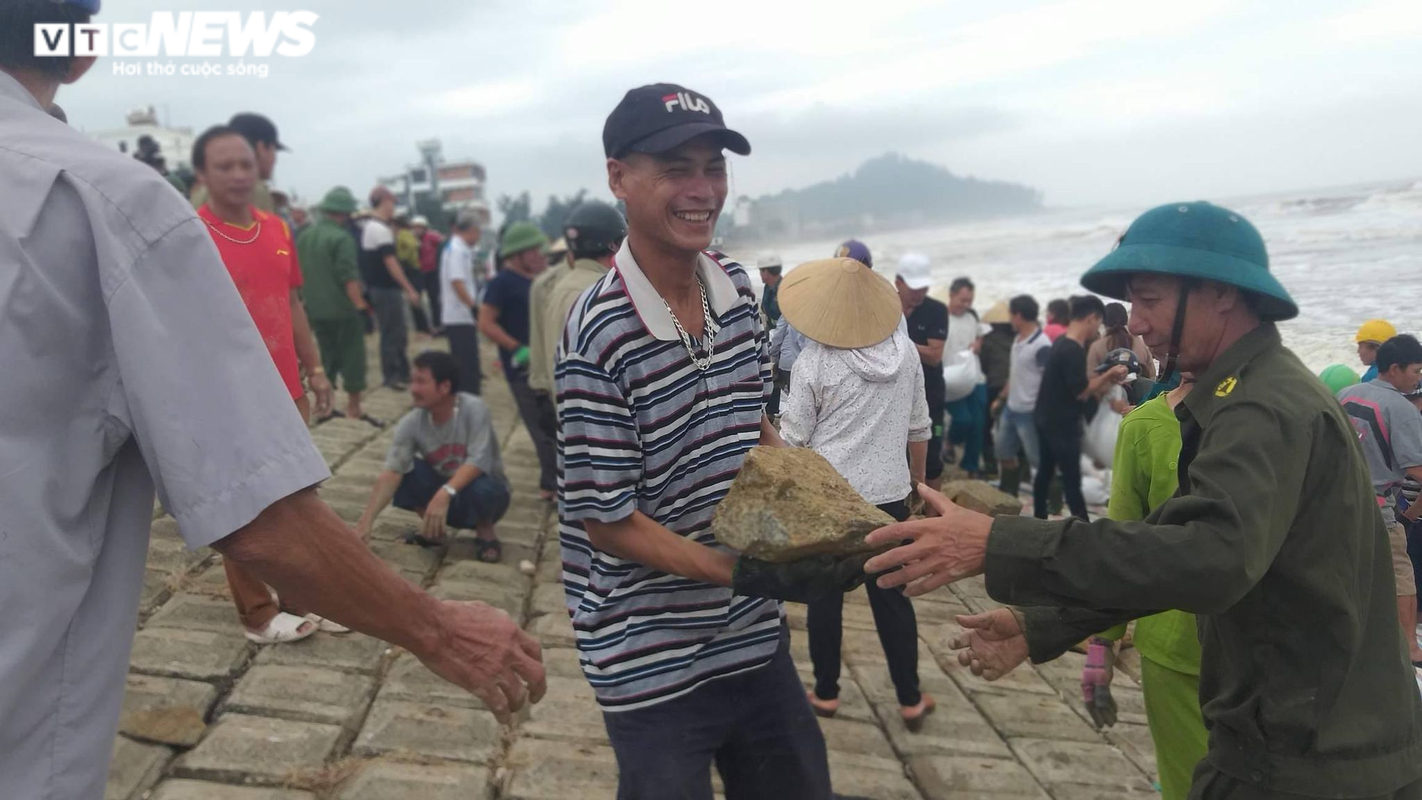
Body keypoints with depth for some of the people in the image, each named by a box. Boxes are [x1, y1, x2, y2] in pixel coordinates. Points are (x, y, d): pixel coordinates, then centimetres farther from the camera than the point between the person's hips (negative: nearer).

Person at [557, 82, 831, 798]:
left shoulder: (738, 289, -1)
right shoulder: (598, 336, -23)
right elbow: (607, 521, -18)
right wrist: (738, 569, -26)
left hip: (757, 637, 7)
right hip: (653, 664, -7)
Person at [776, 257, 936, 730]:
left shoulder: (815, 361, -13)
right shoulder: (906, 351, -1)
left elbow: (793, 439, -7)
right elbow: (919, 427, 8)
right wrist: (918, 477, 21)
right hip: (889, 493, 3)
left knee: (825, 596, 10)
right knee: (891, 596, 11)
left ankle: (826, 693, 22)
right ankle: (910, 700, 18)